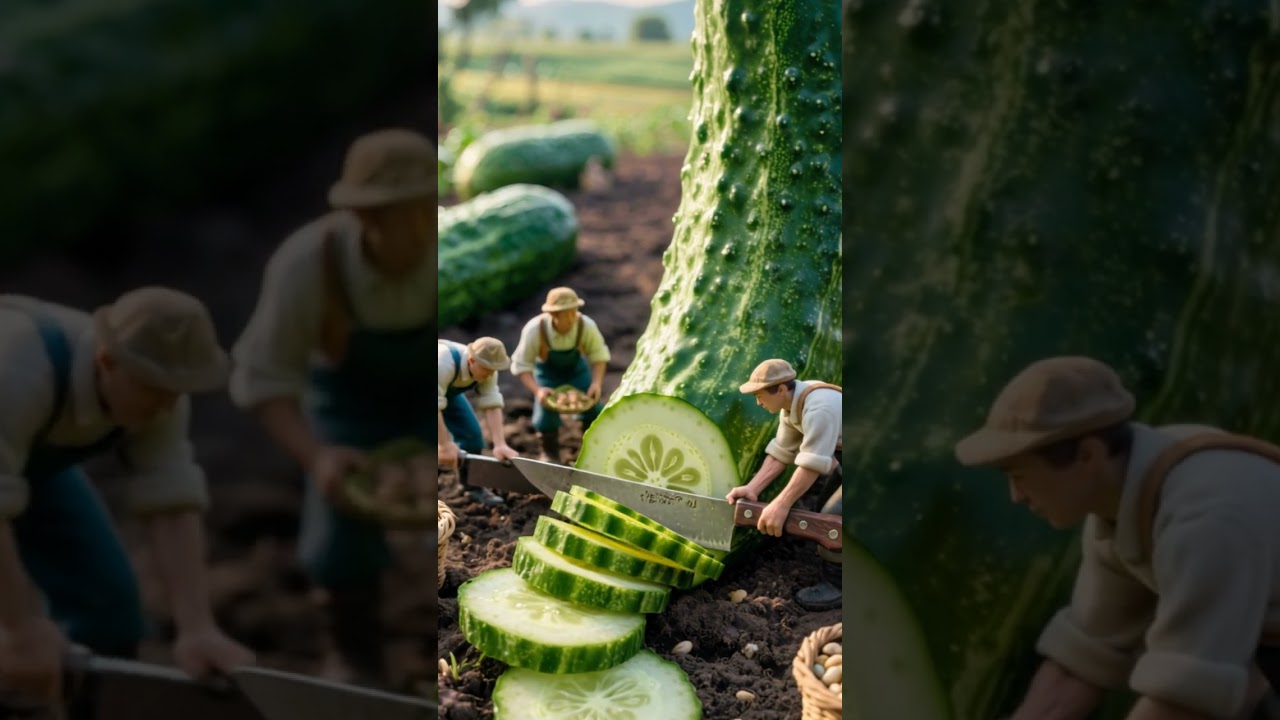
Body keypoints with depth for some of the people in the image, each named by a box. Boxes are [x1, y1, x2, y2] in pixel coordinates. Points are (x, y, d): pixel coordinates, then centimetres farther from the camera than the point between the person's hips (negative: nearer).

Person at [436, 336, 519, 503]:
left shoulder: (486, 369, -22)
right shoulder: (444, 361, -43)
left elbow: (492, 405, -25)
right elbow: (436, 405, -42)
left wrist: (500, 445, -34)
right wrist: (444, 444, -39)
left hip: (447, 390, 6)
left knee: (470, 433, 0)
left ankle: (474, 487, 15)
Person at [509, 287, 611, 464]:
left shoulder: (586, 326, -33)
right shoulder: (534, 330, -36)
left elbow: (599, 355, -18)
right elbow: (521, 365, -28)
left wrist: (597, 382, -34)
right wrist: (537, 390, -43)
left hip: (576, 367, 1)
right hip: (547, 370, -1)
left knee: (593, 408, -6)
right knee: (546, 409, -12)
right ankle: (549, 453, 14)